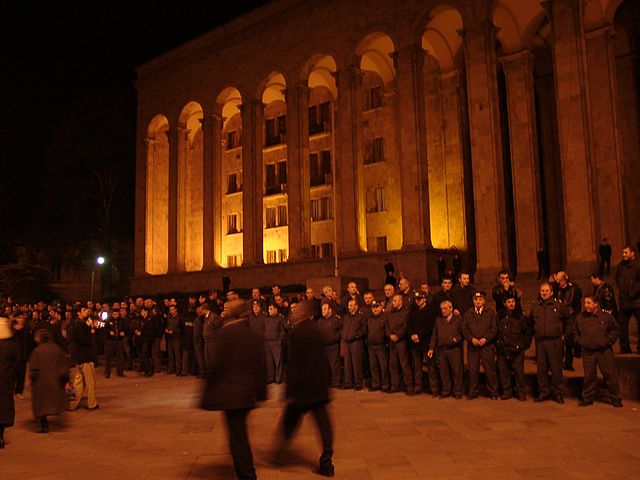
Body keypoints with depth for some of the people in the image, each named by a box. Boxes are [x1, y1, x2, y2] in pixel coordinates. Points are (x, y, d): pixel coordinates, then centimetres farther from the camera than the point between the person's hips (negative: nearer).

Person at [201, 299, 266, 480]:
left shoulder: (223, 334, -13)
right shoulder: (255, 337, 5)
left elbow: (214, 365, -15)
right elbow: (261, 368, 7)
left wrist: (206, 393, -6)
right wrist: (261, 393, 16)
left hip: (229, 393, -6)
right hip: (248, 394, 6)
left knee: (237, 435, 2)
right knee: (240, 433, 24)